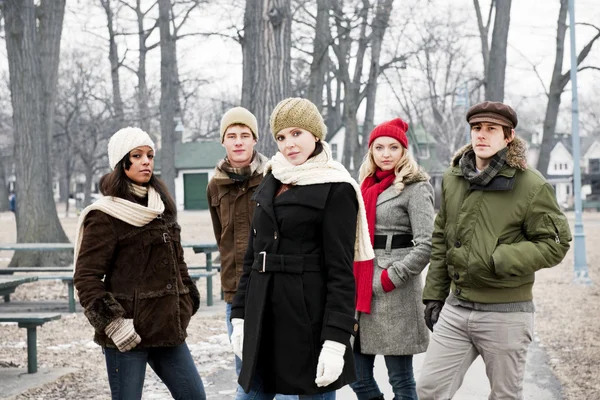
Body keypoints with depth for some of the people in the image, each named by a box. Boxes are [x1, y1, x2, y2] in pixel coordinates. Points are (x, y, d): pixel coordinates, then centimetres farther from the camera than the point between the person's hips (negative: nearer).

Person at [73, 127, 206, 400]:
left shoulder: (161, 207, 14)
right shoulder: (105, 216, -8)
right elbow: (86, 277, -12)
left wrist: (186, 306, 16)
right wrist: (113, 323, -18)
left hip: (167, 328, 7)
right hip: (127, 335, -7)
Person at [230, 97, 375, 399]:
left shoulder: (336, 190, -8)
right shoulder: (270, 184, 13)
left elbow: (341, 271, -12)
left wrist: (335, 341, -18)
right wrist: (240, 316, 12)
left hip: (309, 315, -6)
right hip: (263, 318, 7)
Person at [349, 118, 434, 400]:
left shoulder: (415, 188, -5)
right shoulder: (367, 186, 16)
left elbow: (426, 245, -14)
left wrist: (390, 278, -15)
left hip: (395, 295, -7)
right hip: (363, 290, 7)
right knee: (357, 375, 9)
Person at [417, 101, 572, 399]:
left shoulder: (531, 185, -9)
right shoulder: (452, 179, 8)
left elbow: (555, 244, -10)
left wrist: (496, 262, -19)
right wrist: (434, 295, 14)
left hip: (505, 314, -4)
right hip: (455, 307, 5)